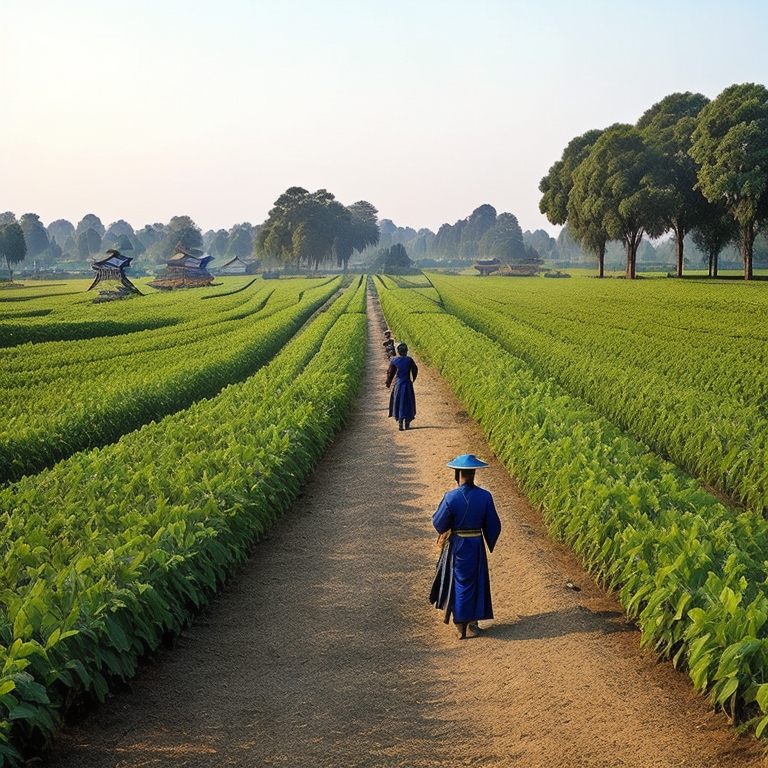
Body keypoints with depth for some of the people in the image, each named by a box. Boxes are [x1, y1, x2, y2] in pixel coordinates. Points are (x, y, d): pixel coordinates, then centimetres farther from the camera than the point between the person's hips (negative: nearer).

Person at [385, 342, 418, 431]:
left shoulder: (394, 360, -6)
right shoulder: (409, 360, -7)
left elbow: (390, 372, -2)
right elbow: (415, 370, 3)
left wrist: (388, 383, 12)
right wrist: (413, 380, 20)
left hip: (398, 383, 0)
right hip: (407, 383, 0)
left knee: (398, 403, 9)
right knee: (408, 403, 11)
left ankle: (400, 423, 1)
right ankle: (407, 423, 13)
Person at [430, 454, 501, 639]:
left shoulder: (451, 497, -18)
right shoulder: (485, 496, -11)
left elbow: (439, 523, -10)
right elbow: (493, 525, -2)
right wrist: (490, 544, 14)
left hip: (456, 545, -2)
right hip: (477, 545, 2)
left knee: (458, 581, 12)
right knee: (475, 582, 14)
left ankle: (460, 624, 14)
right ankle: (471, 623, 19)